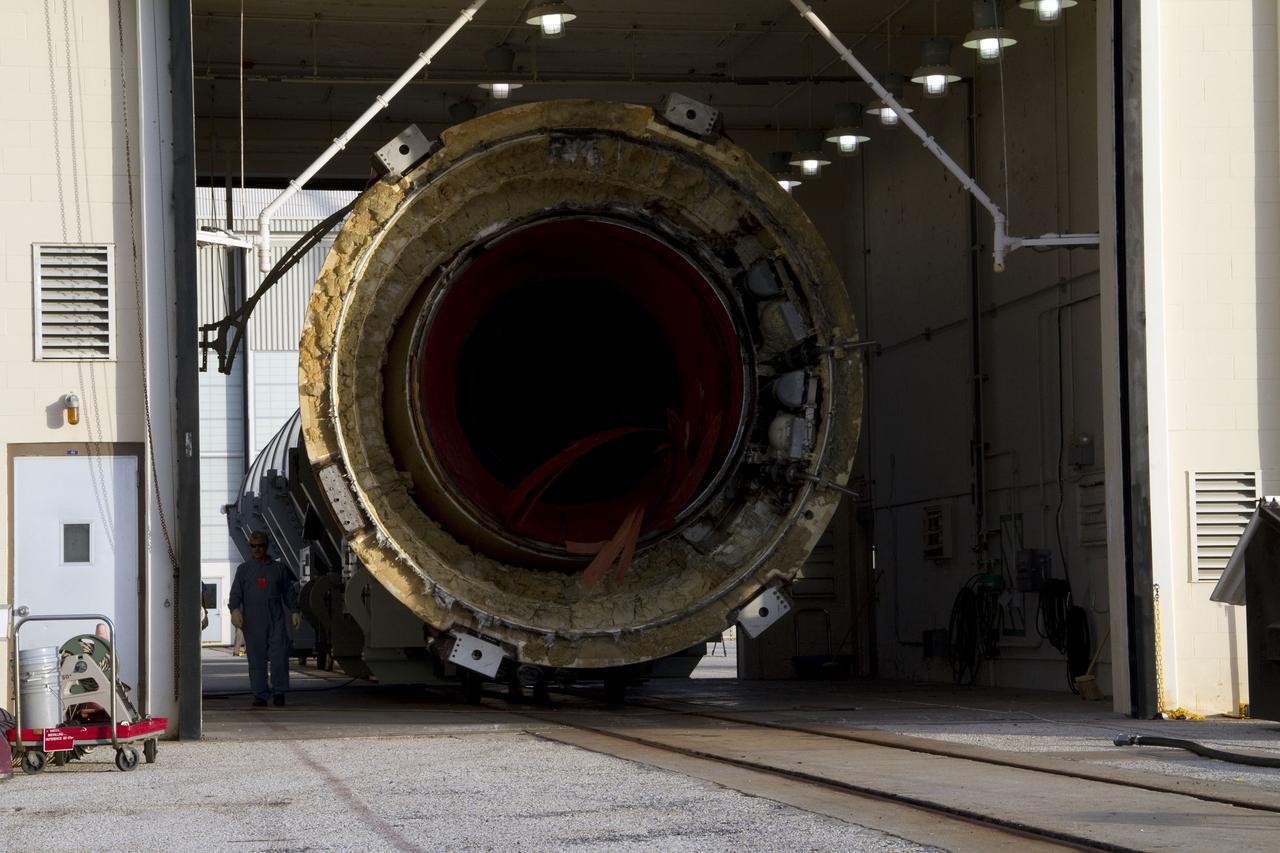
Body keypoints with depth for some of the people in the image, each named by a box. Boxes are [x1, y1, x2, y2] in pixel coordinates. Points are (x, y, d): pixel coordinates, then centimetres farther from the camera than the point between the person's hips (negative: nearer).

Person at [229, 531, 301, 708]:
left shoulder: (278, 568, 14)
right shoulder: (244, 569, 11)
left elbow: (288, 591, 18)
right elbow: (236, 592, 2)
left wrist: (294, 611, 8)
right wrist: (234, 609, -15)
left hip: (276, 620, 0)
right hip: (252, 621, 0)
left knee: (279, 656, -9)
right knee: (256, 659, -1)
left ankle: (278, 691, 3)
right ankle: (260, 695, 4)